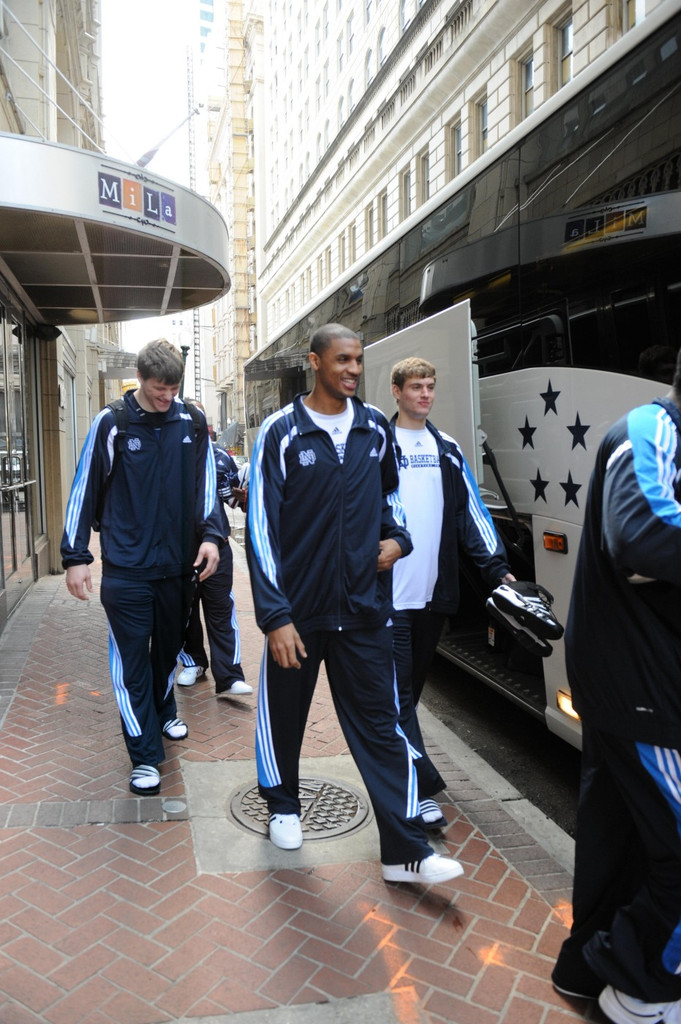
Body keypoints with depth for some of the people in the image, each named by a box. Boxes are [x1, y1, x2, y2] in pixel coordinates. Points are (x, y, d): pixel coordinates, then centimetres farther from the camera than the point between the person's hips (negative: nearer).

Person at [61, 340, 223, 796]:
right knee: (132, 660, 0)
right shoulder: (111, 423, -6)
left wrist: (210, 535, -6)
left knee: (169, 647, 19)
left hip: (179, 563, 3)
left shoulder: (192, 421, 1)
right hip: (126, 567, -3)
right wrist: (75, 556, -4)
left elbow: (205, 482, 7)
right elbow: (86, 489, -2)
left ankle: (164, 711, 43)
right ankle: (145, 756, 10)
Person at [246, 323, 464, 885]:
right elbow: (262, 526, -10)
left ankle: (405, 850, 13)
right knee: (284, 713, 16)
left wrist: (396, 537, 4)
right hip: (299, 608, -2)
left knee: (380, 723, 4)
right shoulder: (281, 432, -7)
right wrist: (275, 615, -15)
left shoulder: (375, 427, 5)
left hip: (363, 606, 2)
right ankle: (284, 807, 42)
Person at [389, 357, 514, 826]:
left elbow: (471, 511, 11)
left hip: (435, 592, 5)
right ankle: (424, 790, -2)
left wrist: (496, 567, 3)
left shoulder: (448, 449, 13)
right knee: (398, 692, -5)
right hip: (388, 592, -5)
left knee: (413, 686, 18)